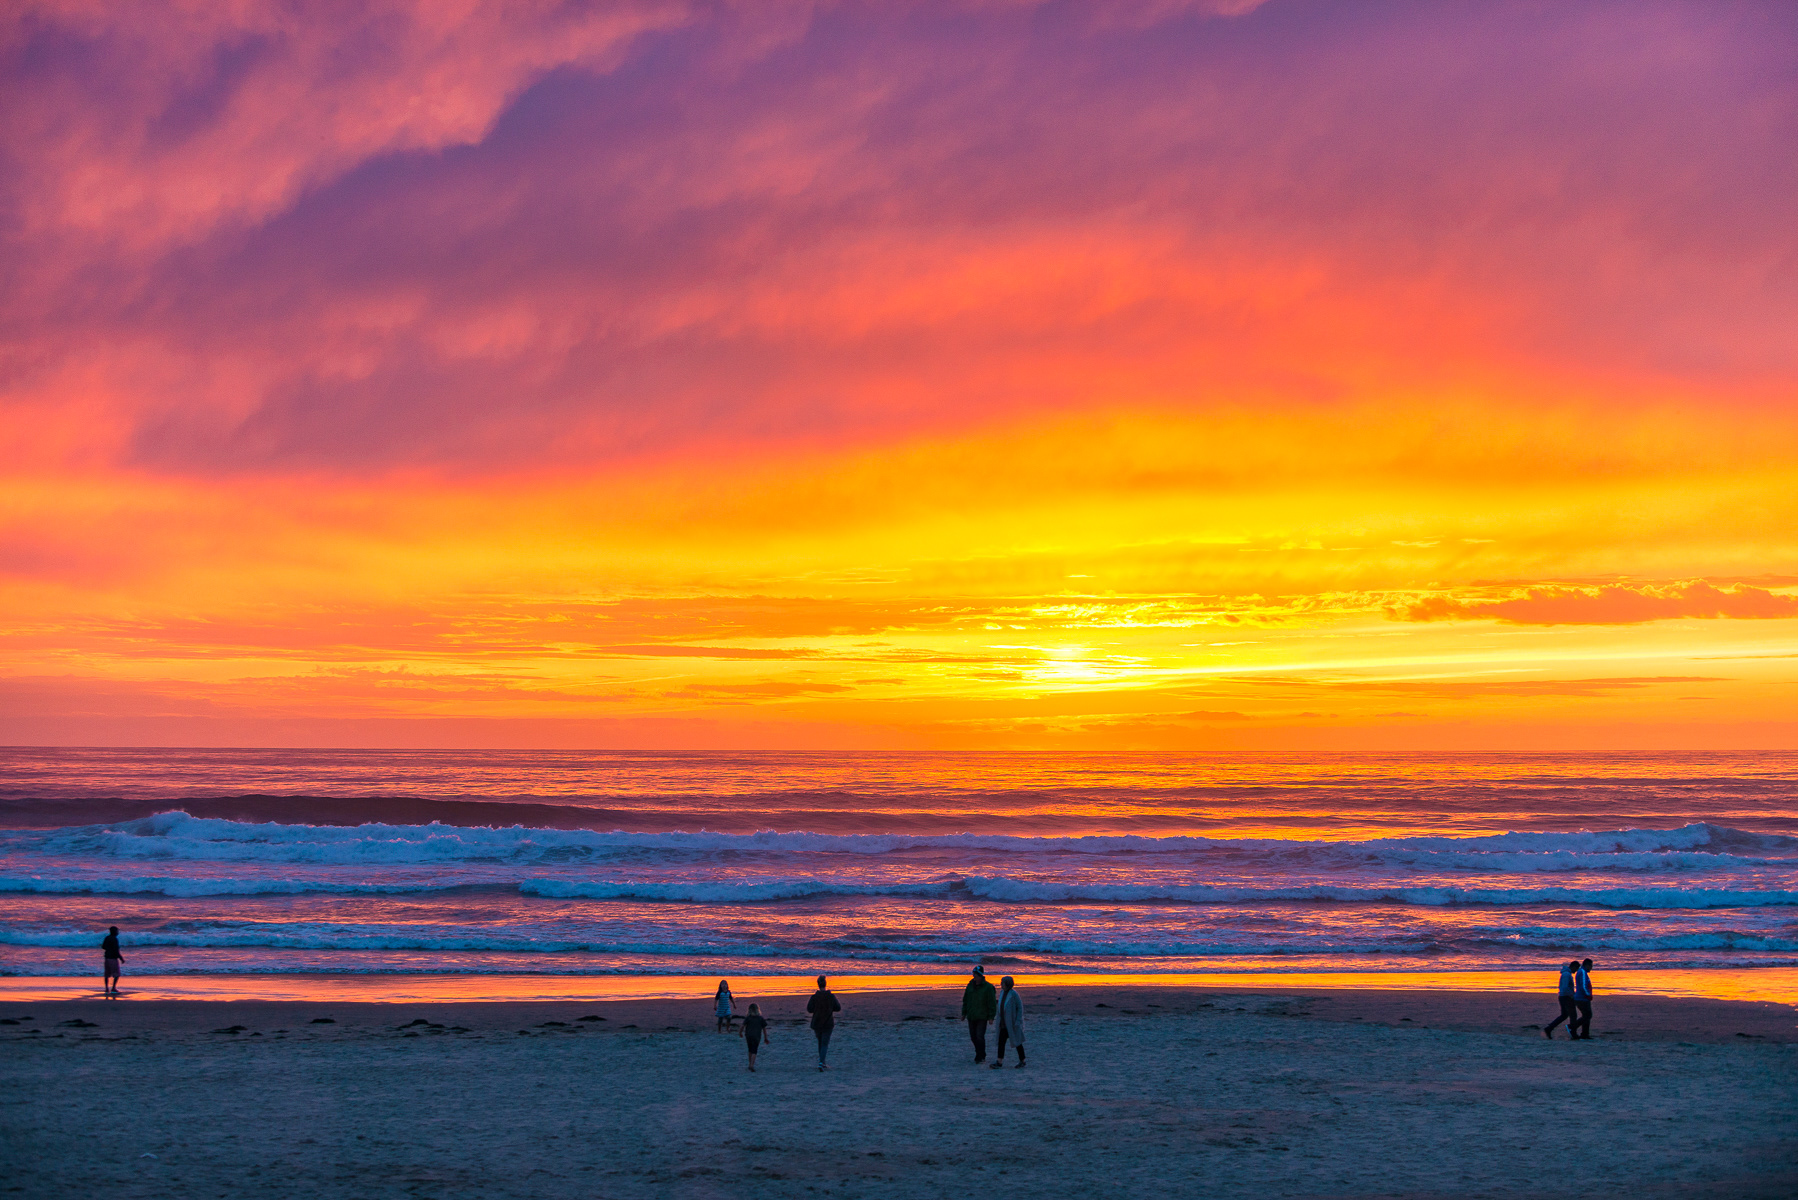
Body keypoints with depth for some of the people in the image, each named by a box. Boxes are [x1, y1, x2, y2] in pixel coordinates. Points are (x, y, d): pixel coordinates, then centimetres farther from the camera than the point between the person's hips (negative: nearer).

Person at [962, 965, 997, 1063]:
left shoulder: (987, 987, -9)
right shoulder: (970, 985, 6)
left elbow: (992, 1003, -7)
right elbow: (965, 1000, 14)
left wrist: (991, 1017, -10)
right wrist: (964, 1013, 11)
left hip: (982, 1017, -5)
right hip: (971, 1016, 5)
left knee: (980, 1036, -12)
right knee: (973, 1037, 8)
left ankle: (980, 1057, -4)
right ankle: (981, 1056, 23)